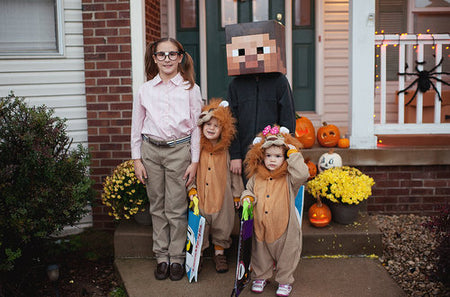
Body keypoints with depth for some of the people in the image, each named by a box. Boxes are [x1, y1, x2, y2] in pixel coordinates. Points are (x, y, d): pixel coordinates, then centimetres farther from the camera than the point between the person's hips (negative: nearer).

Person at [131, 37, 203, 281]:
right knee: (157, 207, 9)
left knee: (176, 208, 1)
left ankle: (177, 258, 15)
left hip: (179, 150, -2)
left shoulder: (190, 89, 1)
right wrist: (137, 160, 5)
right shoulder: (145, 90, 6)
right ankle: (161, 257, 20)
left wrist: (195, 161, -2)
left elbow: (196, 127, 2)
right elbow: (136, 127, 10)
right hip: (151, 150, 2)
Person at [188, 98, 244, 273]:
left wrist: (236, 194, 7)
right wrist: (191, 189, -5)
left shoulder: (227, 150, -2)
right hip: (200, 196, 0)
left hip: (221, 196, 0)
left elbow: (234, 173, 5)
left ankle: (219, 252, 30)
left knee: (222, 226, 11)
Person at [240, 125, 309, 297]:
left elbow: (303, 174, -26)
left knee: (285, 257, 11)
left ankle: (285, 281, 30)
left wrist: (294, 154, -21)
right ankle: (260, 277, 38)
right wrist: (247, 198, -6)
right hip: (260, 227, 3)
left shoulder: (288, 178, -7)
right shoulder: (256, 177, 3)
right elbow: (249, 190, 17)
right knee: (261, 256, 18)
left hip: (283, 228, -3)